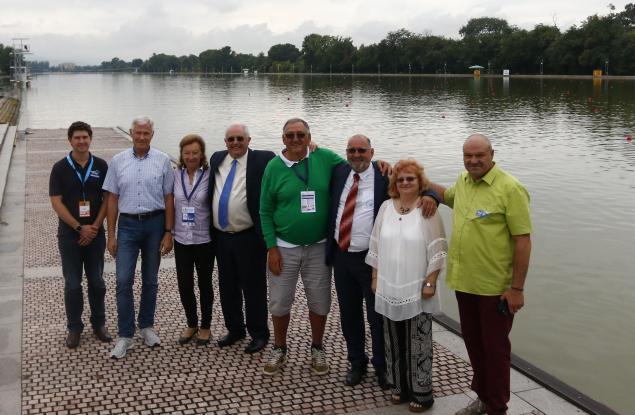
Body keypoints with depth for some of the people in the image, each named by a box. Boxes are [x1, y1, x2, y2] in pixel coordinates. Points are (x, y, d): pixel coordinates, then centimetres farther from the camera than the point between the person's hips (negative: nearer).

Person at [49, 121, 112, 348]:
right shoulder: (60, 168, -4)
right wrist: (79, 227, -13)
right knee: (72, 284, 5)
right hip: (69, 234, -1)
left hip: (95, 233, 1)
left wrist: (94, 227, -10)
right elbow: (56, 202, -8)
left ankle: (99, 323, 25)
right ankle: (74, 327, 19)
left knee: (97, 282, 9)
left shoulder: (101, 166, 0)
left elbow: (107, 199, 0)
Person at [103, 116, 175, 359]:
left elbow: (169, 199, 0)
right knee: (123, 281, -5)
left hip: (155, 224, 0)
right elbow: (112, 199, 4)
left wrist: (168, 233, -4)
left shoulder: (162, 161, -1)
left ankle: (147, 326, 27)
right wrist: (111, 235, 1)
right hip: (128, 224, 0)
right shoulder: (118, 161, 2)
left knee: (150, 280, 12)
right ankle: (125, 336, 4)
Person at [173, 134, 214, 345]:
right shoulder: (176, 175, 0)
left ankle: (205, 326, 26)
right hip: (181, 239, 3)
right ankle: (191, 324, 28)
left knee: (204, 284, 10)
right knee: (184, 285, 7)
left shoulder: (209, 175, -8)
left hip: (204, 239, -2)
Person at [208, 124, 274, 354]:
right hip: (221, 237, 6)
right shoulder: (216, 159, 9)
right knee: (227, 287, 16)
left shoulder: (262, 160, -8)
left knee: (253, 287, 5)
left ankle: (258, 334, 21)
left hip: (249, 237, -5)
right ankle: (234, 329, 33)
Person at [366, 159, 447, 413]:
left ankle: (421, 393, 14)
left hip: (417, 290, -4)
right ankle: (399, 386, 26)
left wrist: (430, 283, -12)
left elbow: (436, 250, -8)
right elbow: (376, 246, 10)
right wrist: (375, 278, 9)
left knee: (418, 343, 3)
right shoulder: (386, 207, 6)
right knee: (394, 341, 12)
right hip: (389, 289, 4)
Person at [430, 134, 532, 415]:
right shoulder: (463, 180, 5)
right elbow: (448, 196, 30)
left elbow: (523, 240, -17)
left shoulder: (510, 188, -17)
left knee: (495, 347, 7)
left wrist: (517, 288, -17)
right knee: (472, 341, 19)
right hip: (464, 281, 7)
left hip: (496, 286, -7)